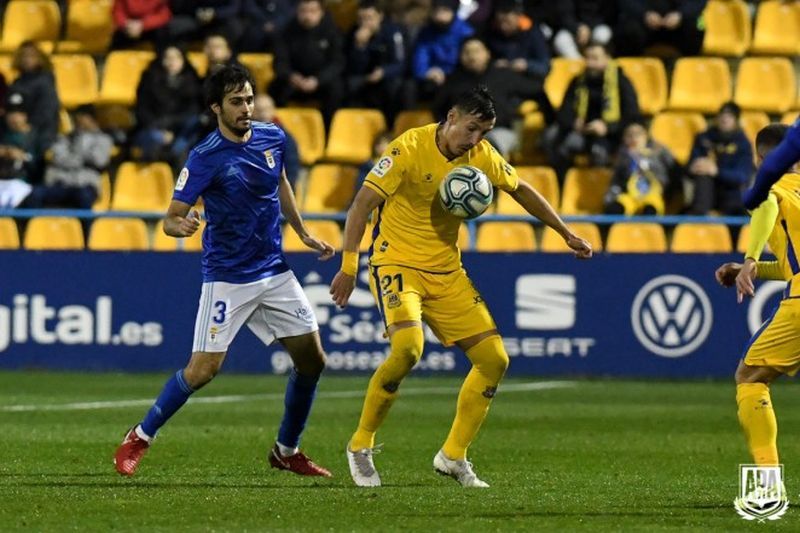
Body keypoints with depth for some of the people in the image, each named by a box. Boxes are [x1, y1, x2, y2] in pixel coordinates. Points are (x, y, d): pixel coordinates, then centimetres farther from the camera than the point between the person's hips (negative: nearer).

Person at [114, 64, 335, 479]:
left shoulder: (272, 138, 2)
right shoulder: (205, 158, -16)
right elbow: (172, 218, -17)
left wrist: (303, 234, 22)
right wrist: (180, 226, -39)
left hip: (274, 270, 6)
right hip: (227, 279, -6)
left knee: (311, 359, 4)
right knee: (204, 368, -13)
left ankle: (286, 451, 20)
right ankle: (139, 438, 4)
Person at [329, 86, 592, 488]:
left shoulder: (481, 156, 2)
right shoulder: (410, 149, -16)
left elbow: (521, 190, 20)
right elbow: (362, 204, -17)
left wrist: (565, 234, 20)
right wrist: (349, 266, -24)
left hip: (447, 272, 7)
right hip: (398, 263, -7)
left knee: (494, 359, -2)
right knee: (407, 347, -31)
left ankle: (453, 456, 13)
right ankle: (361, 446, -12)